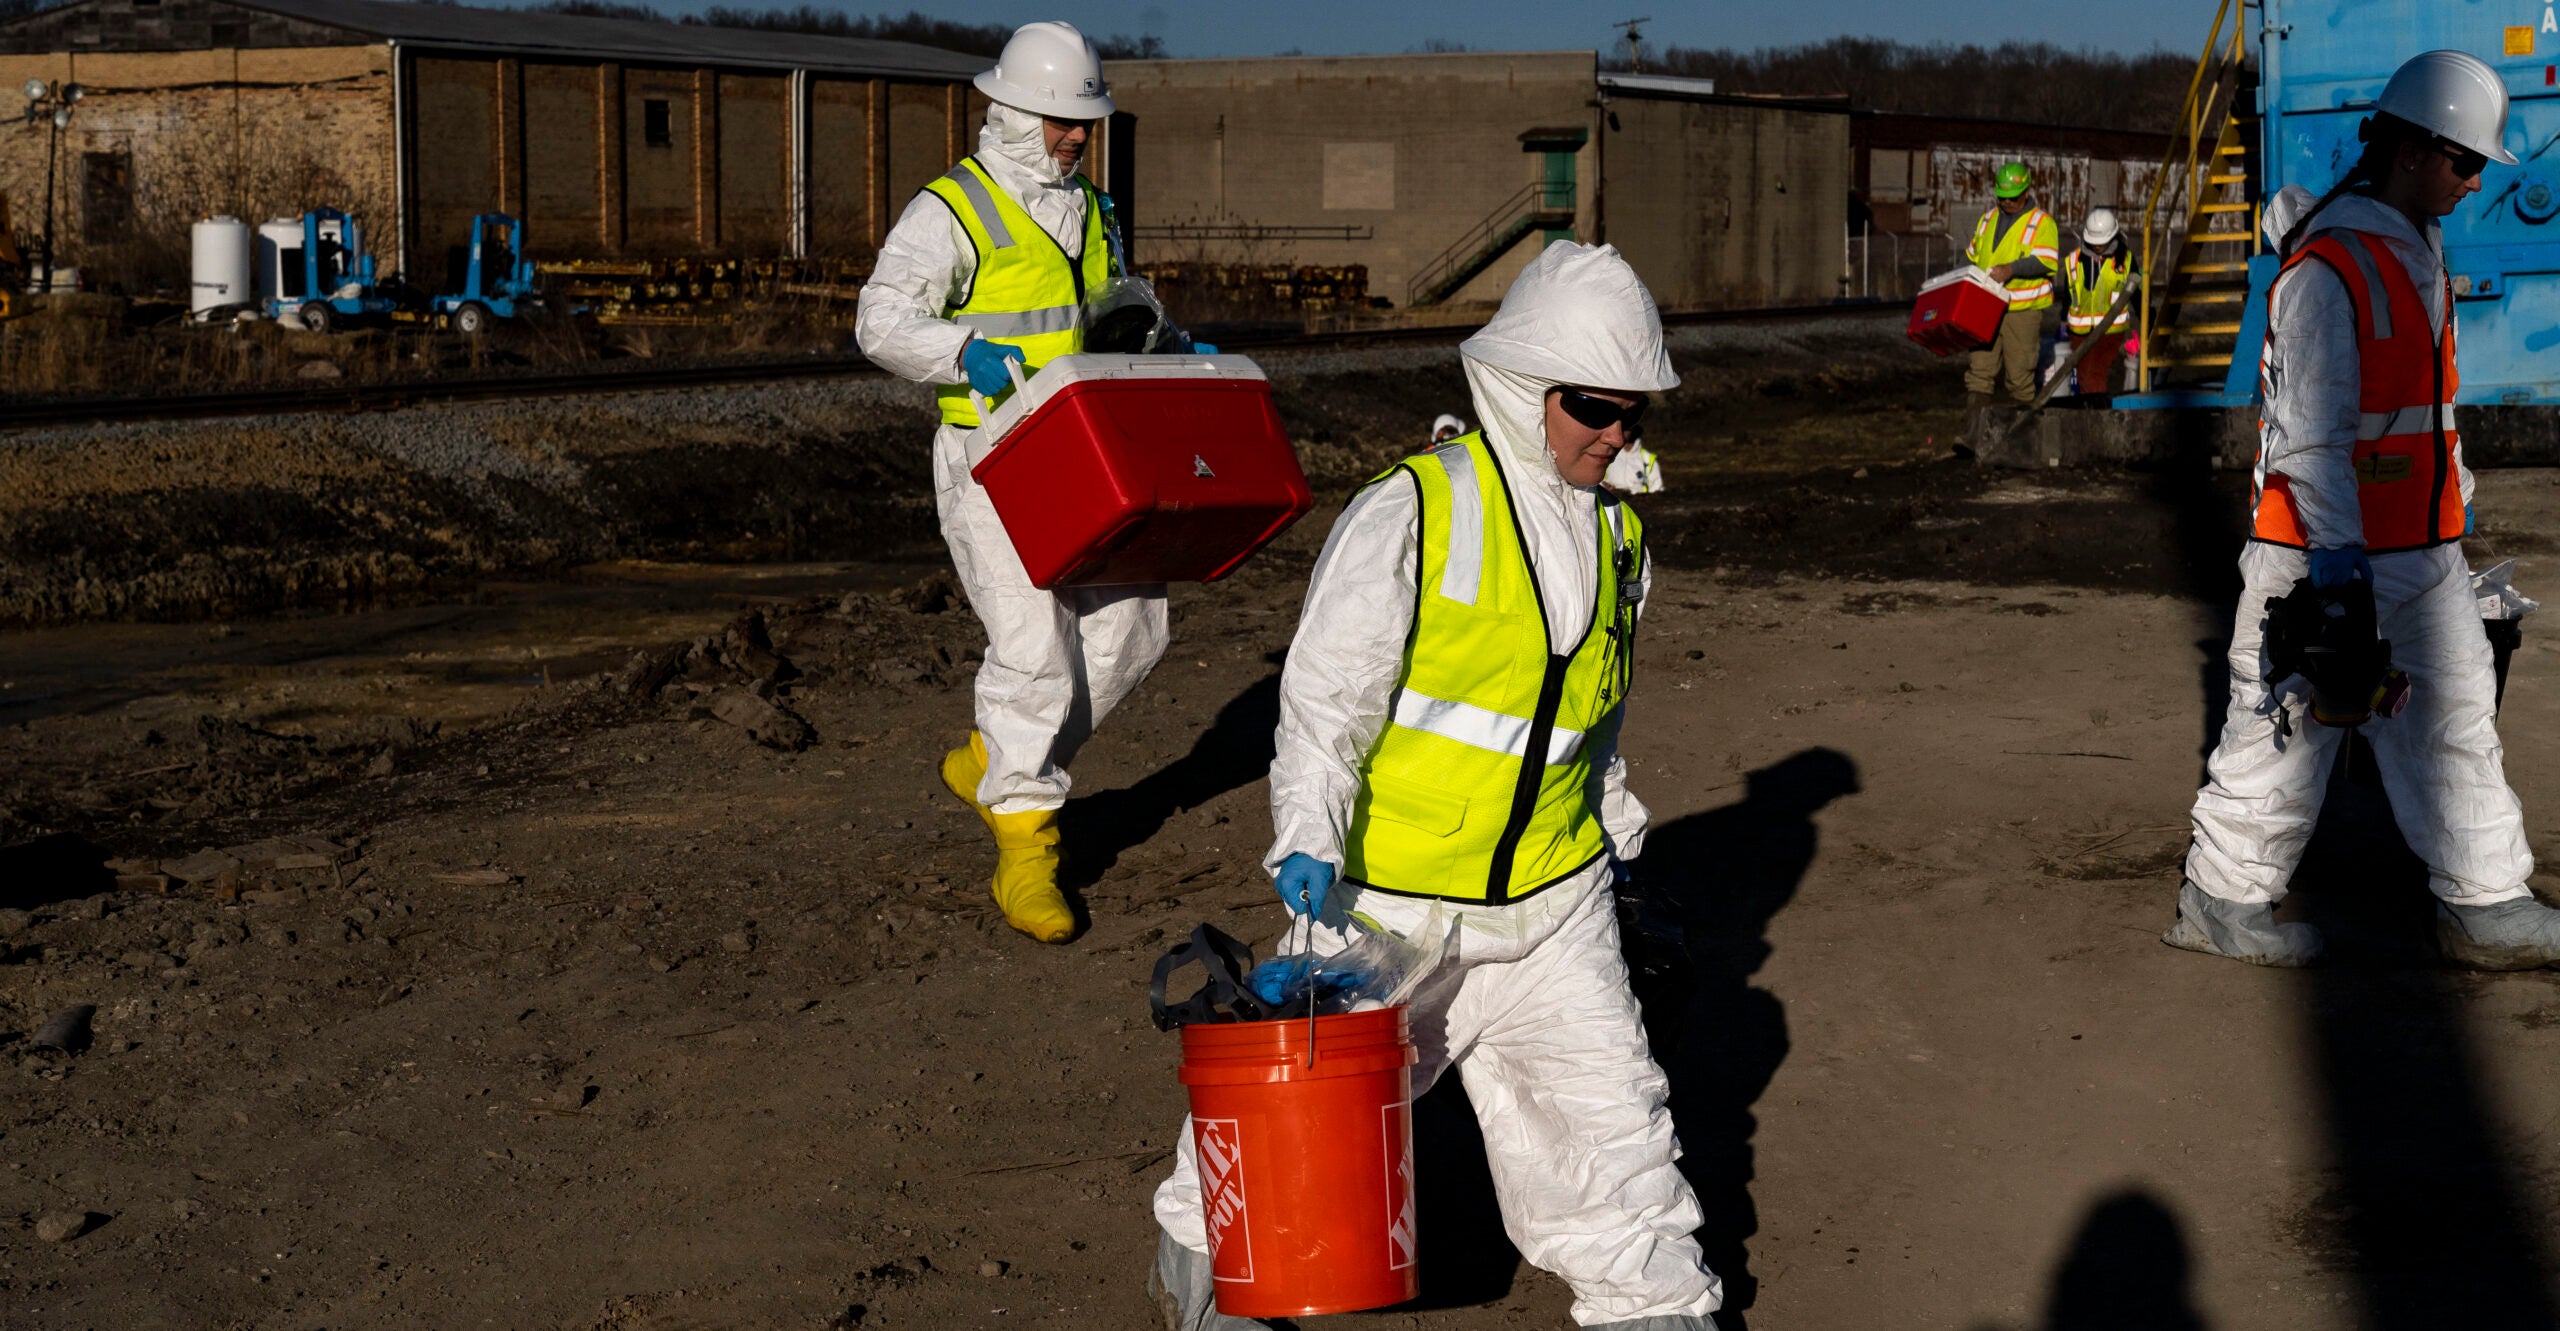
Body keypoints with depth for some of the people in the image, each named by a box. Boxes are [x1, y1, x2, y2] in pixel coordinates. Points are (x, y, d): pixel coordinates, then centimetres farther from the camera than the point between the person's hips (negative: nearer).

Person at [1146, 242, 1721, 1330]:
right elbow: (1326, 690, -15)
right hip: (1396, 898, -4)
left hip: (1553, 900, 5)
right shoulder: (1412, 514, -15)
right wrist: (1308, 841, -25)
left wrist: (1614, 834, 24)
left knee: (1607, 1107, 3)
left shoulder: (1616, 535, 6)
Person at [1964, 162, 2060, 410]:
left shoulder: (2041, 222, -1)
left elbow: (2046, 261, -15)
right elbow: (1972, 255, 27)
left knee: (2019, 370, 1)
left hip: (2022, 309, -4)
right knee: (1980, 365, -2)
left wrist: (2012, 269, -27)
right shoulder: (1988, 219, 17)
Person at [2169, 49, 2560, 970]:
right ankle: (2221, 899, 14)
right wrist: (2336, 557, -24)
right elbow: (2314, 431, -21)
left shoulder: (2421, 251, 13)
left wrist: (2456, 495, 24)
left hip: (2423, 549, 9)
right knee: (2287, 727, 1)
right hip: (2329, 553, -9)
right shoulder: (2327, 269, -18)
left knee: (2456, 713, 11)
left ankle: (2482, 906, 18)